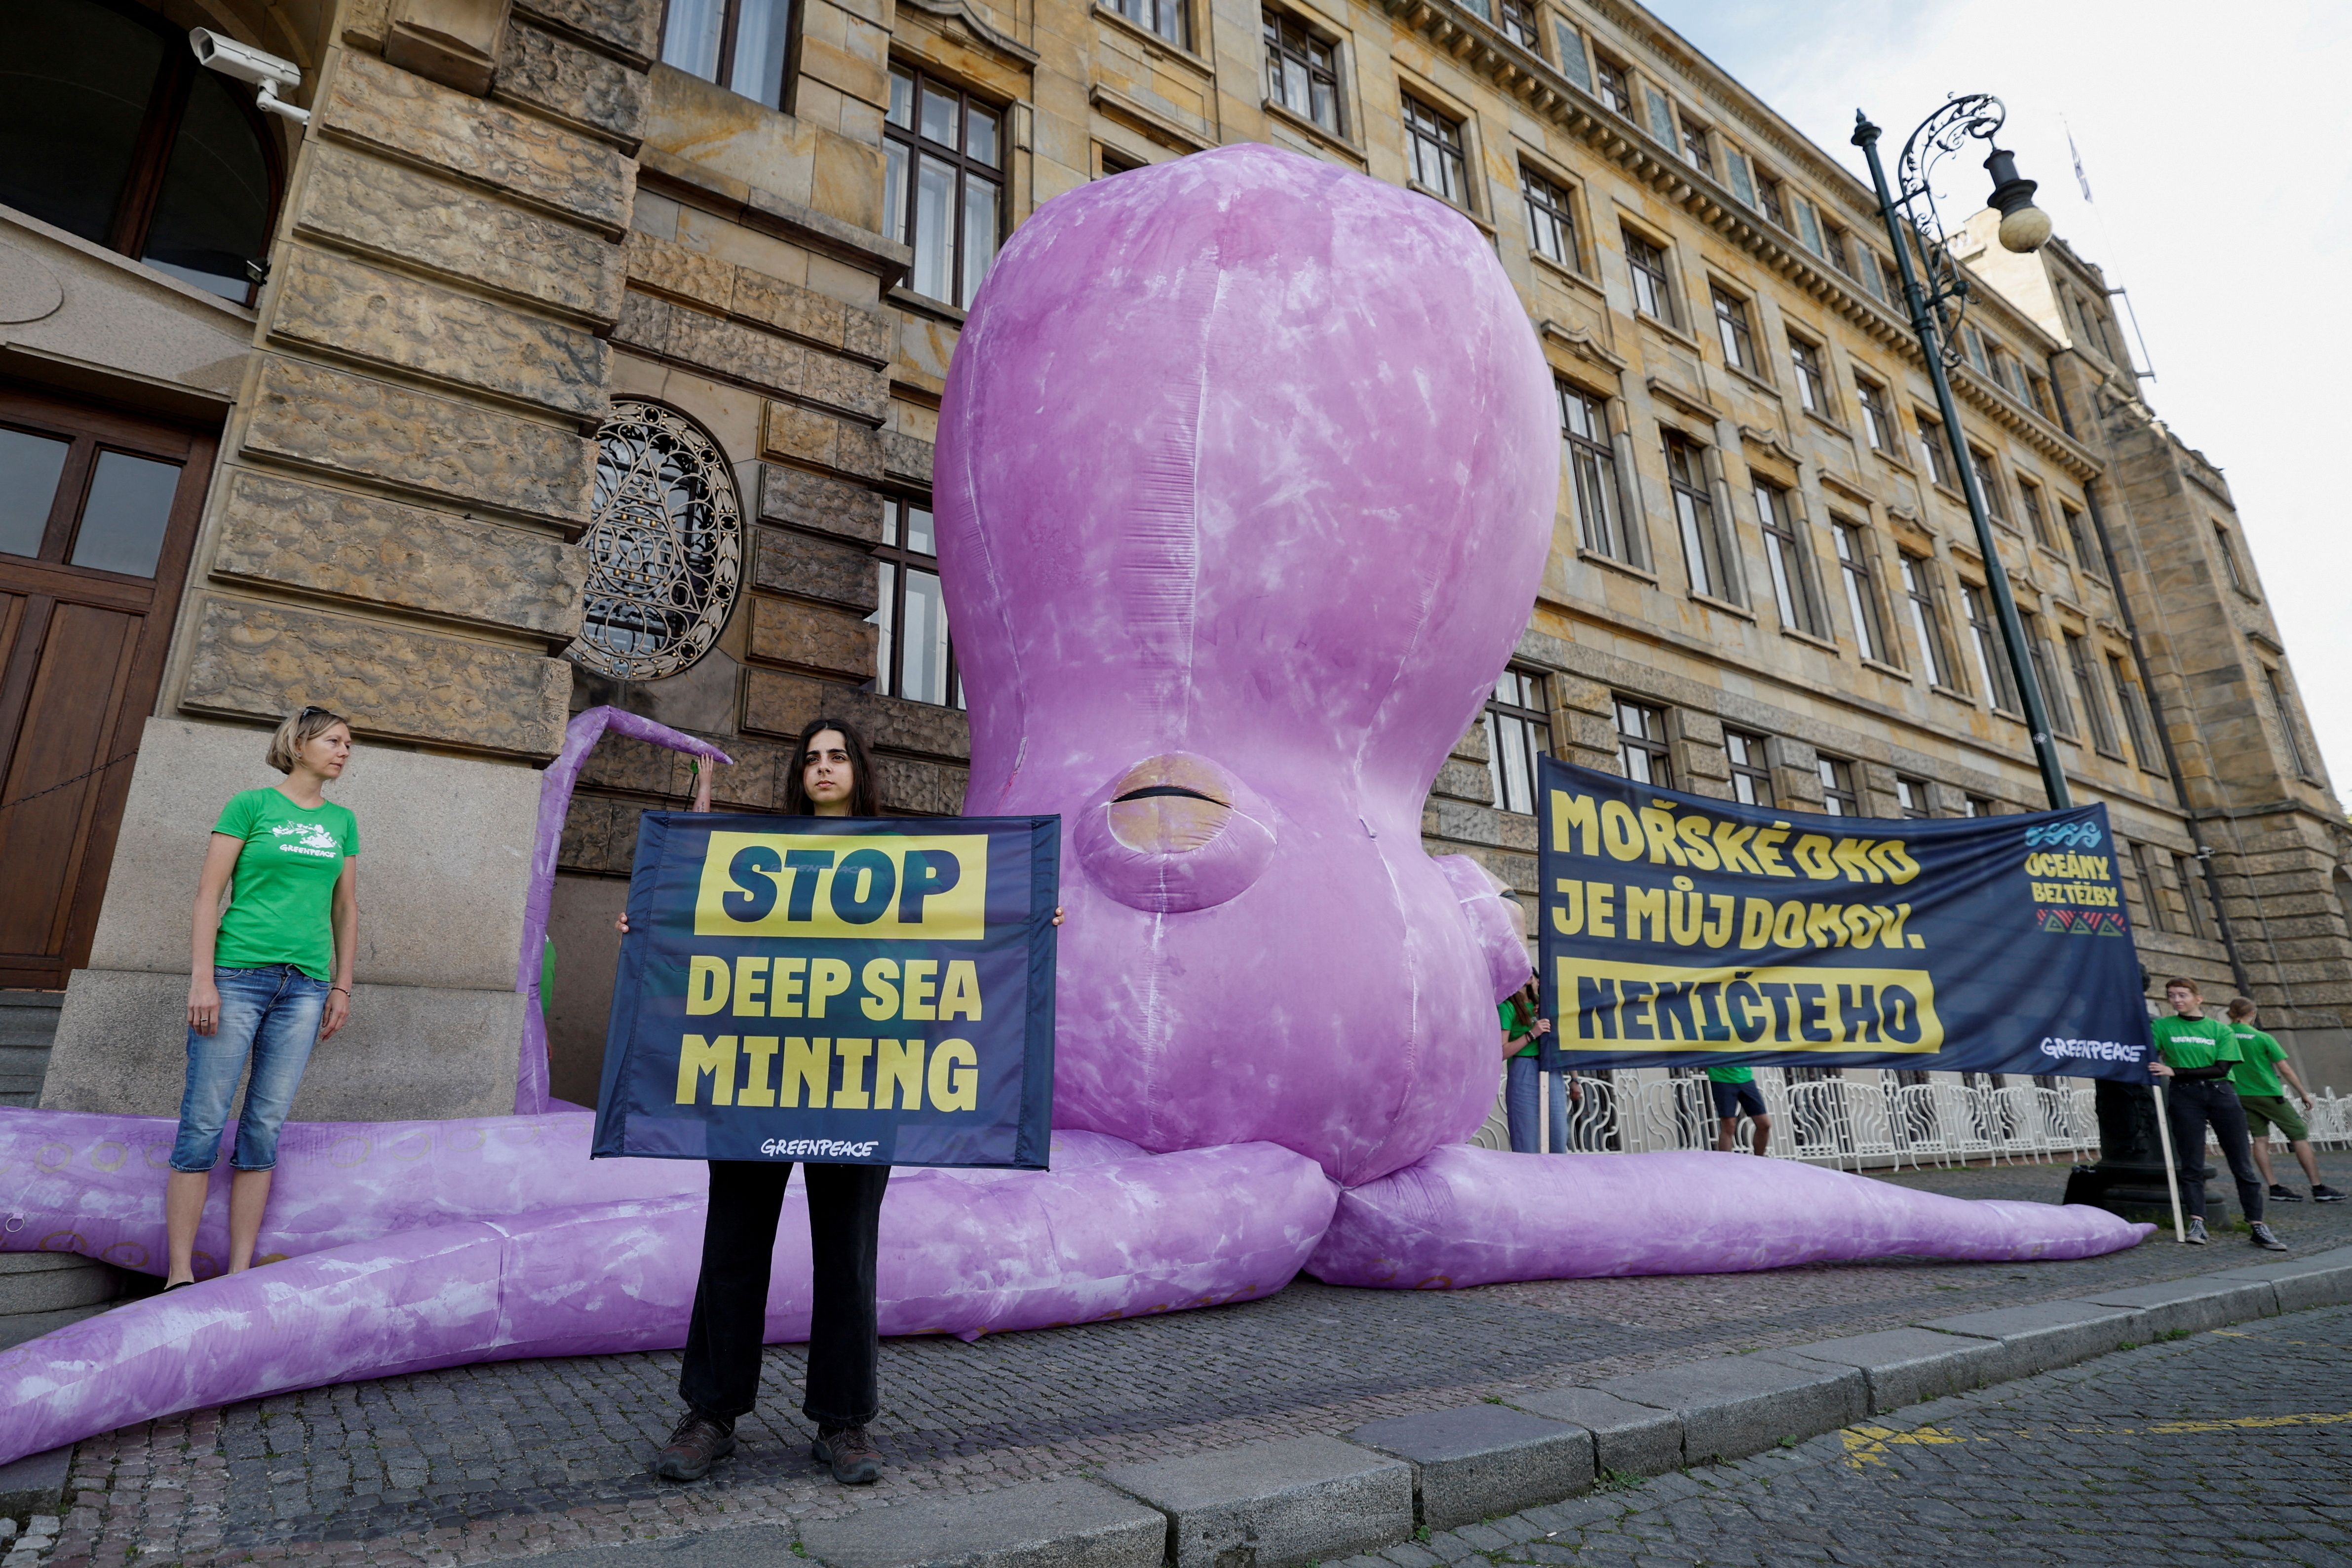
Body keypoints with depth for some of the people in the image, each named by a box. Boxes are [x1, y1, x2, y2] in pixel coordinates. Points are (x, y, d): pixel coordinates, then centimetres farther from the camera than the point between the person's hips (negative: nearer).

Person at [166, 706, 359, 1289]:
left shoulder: (342, 821, 14)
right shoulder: (251, 805, 2)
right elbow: (208, 892, -2)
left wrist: (342, 987, 10)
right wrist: (202, 979, -10)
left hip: (304, 985, 4)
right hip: (238, 973, -4)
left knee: (265, 1127, 5)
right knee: (205, 1121, -2)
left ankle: (239, 1273, 9)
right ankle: (180, 1273, 5)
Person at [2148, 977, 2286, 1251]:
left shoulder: (2222, 1030, 7)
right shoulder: (2163, 1027, 7)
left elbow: (2221, 1068, -4)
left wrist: (2174, 1072, -11)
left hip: (2221, 1094, 1)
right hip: (2185, 1097, -1)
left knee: (2242, 1164, 2)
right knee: (2191, 1164, -2)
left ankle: (2258, 1226, 8)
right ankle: (2197, 1223, -1)